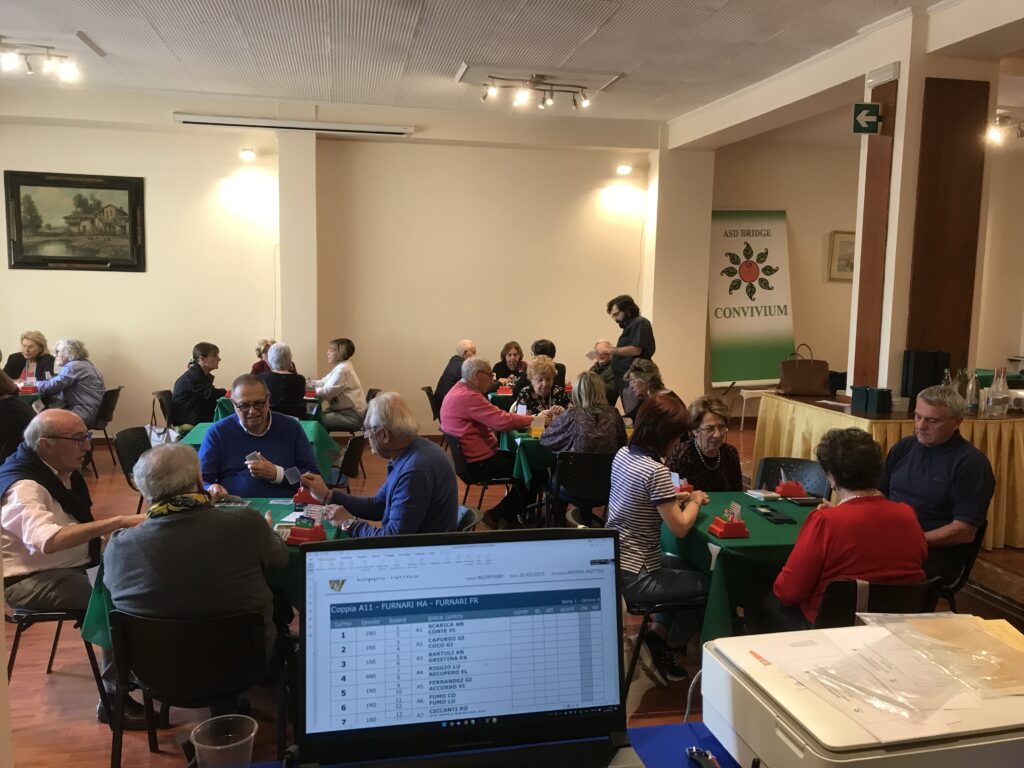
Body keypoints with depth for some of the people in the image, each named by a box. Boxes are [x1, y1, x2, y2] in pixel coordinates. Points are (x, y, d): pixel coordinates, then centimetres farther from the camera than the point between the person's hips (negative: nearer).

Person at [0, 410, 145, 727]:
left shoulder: (61, 469, 6)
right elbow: (49, 540, -42)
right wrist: (118, 522, -45)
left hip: (73, 565, 9)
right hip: (32, 579, -9)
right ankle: (114, 698, -15)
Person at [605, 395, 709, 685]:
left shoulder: (622, 454, 3)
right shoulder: (656, 471, -23)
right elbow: (680, 528, -18)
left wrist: (678, 497, 9)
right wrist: (695, 501, 0)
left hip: (612, 563, 9)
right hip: (633, 578, -9)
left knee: (685, 569, 27)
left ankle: (658, 635, 28)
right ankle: (665, 645, 20)